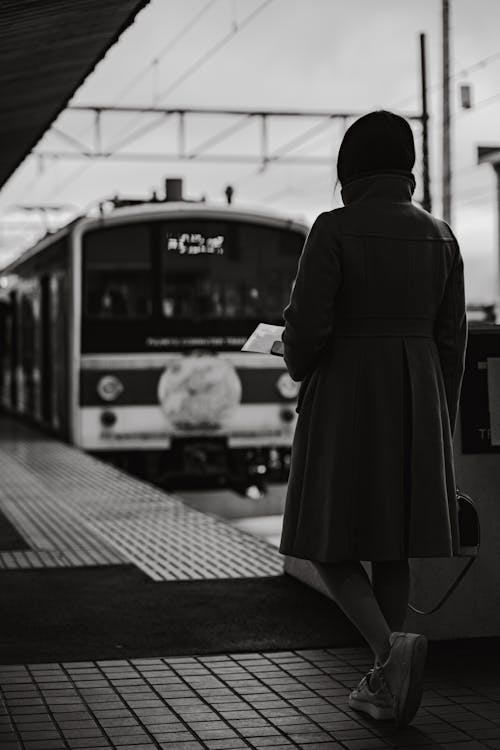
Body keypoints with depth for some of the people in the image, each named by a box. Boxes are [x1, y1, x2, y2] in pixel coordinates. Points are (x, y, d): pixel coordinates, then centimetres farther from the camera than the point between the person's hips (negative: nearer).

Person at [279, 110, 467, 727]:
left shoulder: (334, 230, -10)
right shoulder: (439, 235, 5)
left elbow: (306, 324, -14)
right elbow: (450, 338, 7)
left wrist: (298, 364, 9)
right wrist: (437, 428, 14)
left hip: (345, 396, -5)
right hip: (416, 399, 5)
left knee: (329, 540, 5)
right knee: (391, 540, 14)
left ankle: (391, 647, -17)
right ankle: (384, 686, 15)